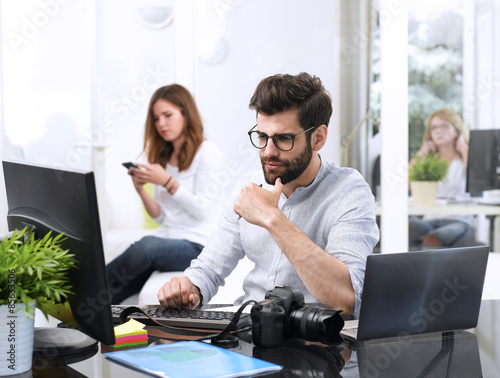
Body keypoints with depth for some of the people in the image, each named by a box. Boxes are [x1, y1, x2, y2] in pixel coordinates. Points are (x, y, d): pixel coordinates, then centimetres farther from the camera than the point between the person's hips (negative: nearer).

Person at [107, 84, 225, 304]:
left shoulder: (207, 152, 0)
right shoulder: (163, 157, 19)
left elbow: (202, 211, -7)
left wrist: (167, 182, -13)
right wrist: (141, 190, 0)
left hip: (196, 246, -6)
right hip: (166, 239, 6)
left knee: (148, 246, -37)